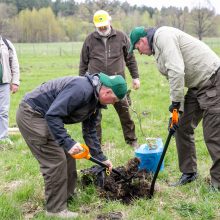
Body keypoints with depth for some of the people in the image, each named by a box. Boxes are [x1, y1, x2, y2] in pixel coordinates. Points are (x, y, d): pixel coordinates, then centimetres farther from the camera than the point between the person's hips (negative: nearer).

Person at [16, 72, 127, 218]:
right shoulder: (81, 89, -27)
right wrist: (68, 142, -32)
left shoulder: (95, 100, 6)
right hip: (30, 114, -10)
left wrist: (101, 157, 15)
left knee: (67, 154, 13)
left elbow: (90, 131, 16)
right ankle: (56, 209, 2)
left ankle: (67, 195, 29)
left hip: (44, 117, 10)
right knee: (56, 160, -9)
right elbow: (53, 115, -31)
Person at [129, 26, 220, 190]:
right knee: (182, 128, 12)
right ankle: (189, 173, 25)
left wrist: (176, 101, -17)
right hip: (196, 85, 10)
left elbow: (177, 71, -26)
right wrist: (178, 109, 6)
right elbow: (174, 77, 14)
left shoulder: (163, 35, -15)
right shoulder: (158, 49, 15)